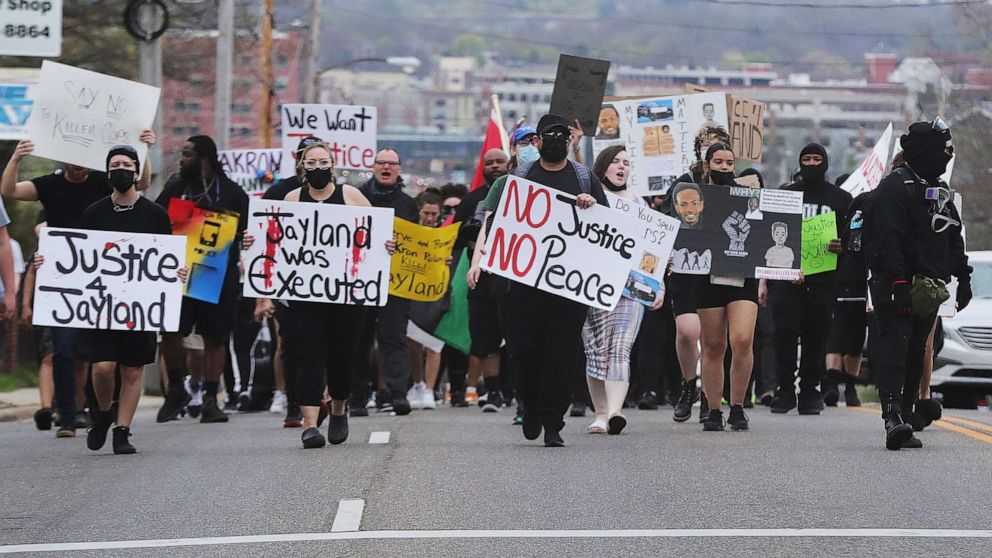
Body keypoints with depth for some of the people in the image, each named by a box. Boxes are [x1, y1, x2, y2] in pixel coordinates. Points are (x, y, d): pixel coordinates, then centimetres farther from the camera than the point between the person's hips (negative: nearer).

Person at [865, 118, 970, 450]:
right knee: (896, 348, -17)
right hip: (897, 287, -9)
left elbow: (953, 240, 26)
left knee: (916, 356, 8)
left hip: (927, 290, 9)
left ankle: (903, 424, 11)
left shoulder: (940, 191, 19)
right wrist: (899, 283, -24)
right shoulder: (894, 187, -10)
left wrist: (963, 279, 18)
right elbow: (887, 240, -18)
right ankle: (893, 419, -28)